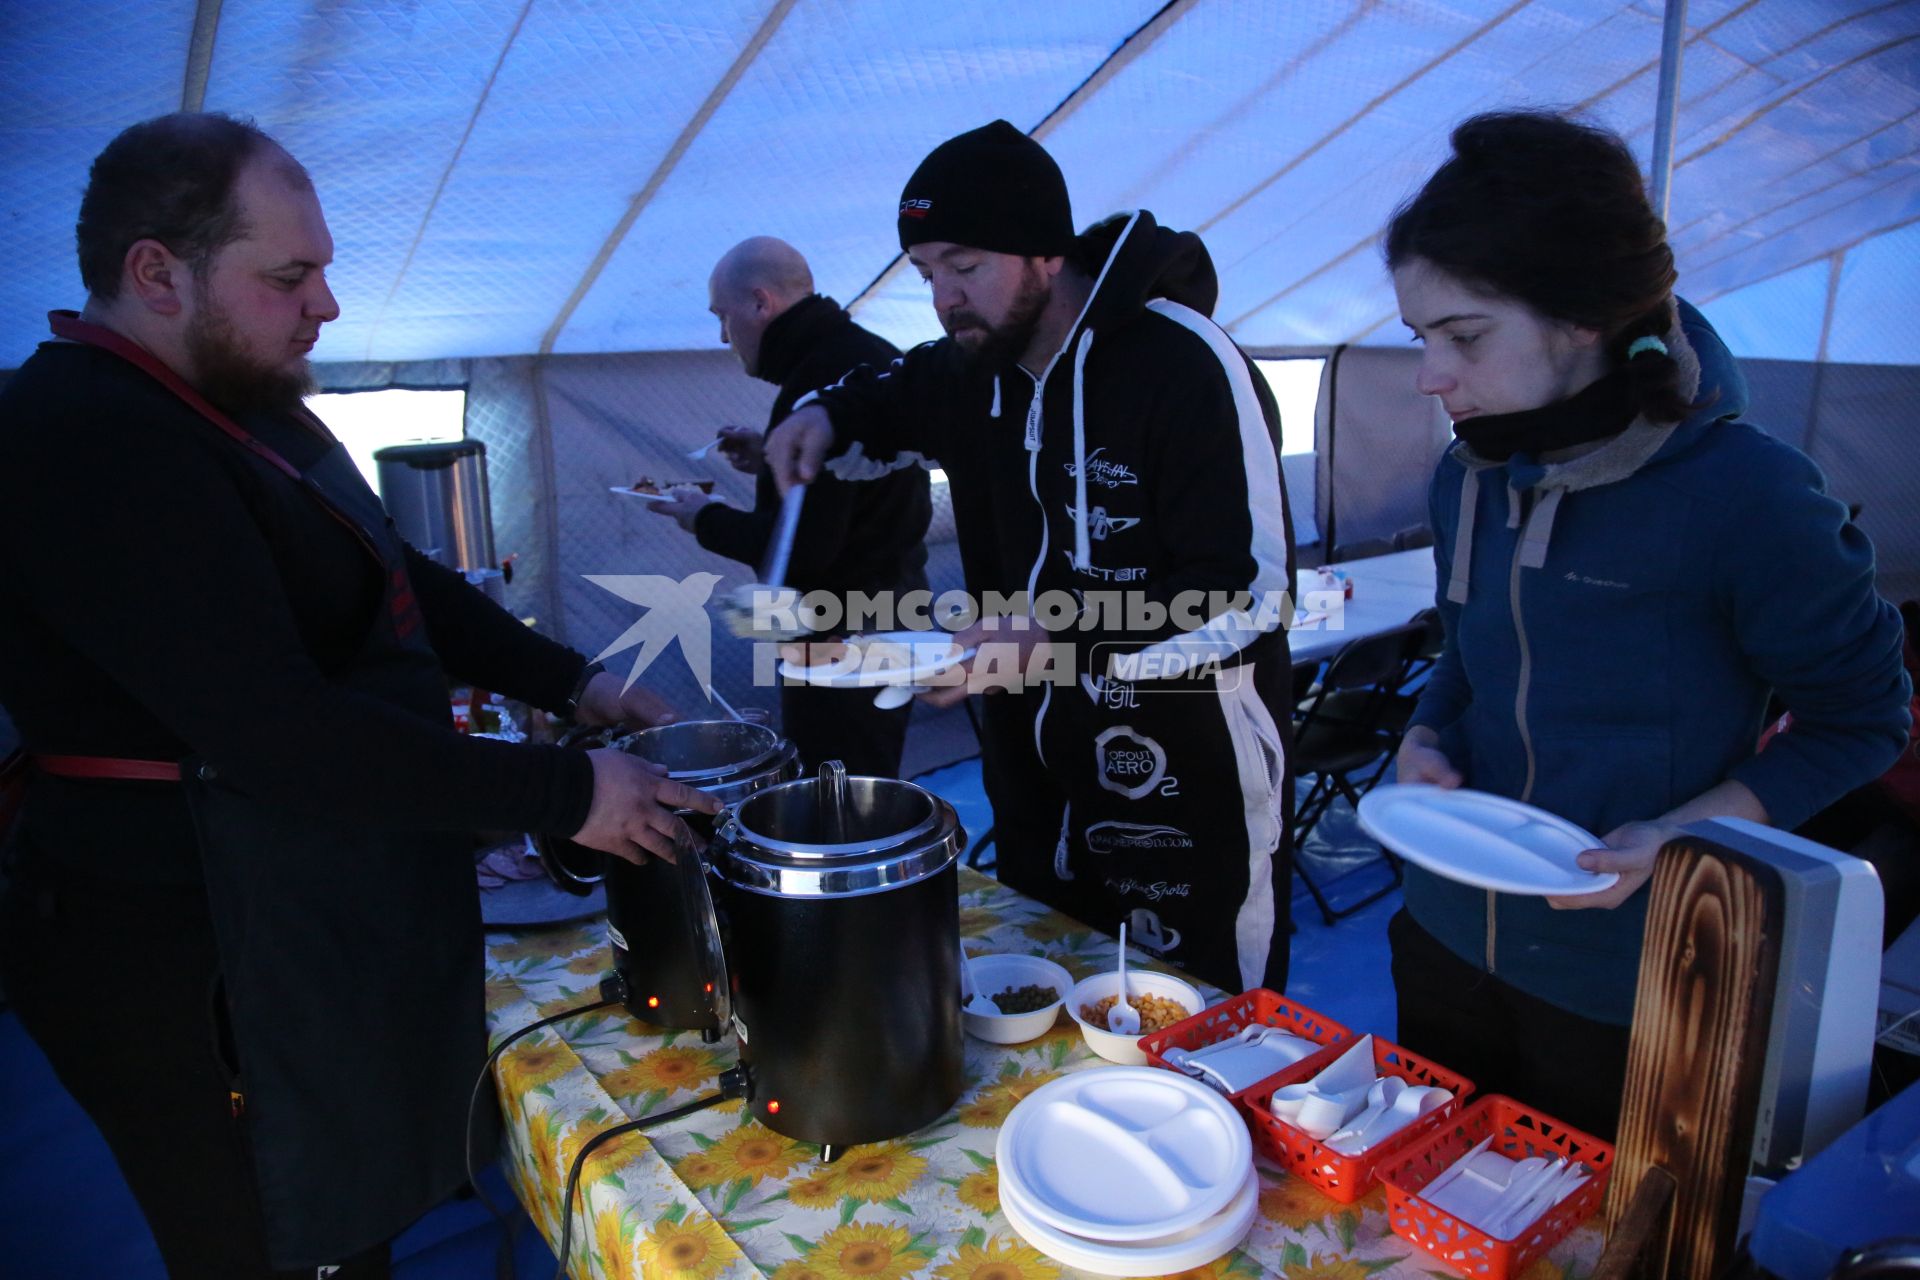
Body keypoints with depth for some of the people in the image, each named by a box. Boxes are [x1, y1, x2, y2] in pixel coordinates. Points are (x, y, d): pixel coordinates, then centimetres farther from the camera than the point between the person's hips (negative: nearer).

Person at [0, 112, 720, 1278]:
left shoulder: (244, 407, 10)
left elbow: (398, 580, 16)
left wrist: (572, 682, 5)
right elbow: (273, 729, -29)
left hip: (326, 917, 9)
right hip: (200, 961, -9)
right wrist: (567, 797, -23)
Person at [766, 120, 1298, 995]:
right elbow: (891, 399, 26)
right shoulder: (975, 366, 3)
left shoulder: (1184, 364, -20)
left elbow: (1253, 593, -21)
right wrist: (828, 416, 3)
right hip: (1038, 773, 7)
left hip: (1190, 794, -6)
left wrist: (1065, 645, -31)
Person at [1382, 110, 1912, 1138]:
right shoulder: (1467, 481, -2)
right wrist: (1426, 739, -7)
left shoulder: (1746, 493, -20)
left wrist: (1678, 834, -21)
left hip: (1634, 987, -5)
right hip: (1449, 938, 5)